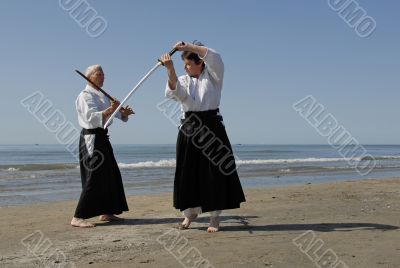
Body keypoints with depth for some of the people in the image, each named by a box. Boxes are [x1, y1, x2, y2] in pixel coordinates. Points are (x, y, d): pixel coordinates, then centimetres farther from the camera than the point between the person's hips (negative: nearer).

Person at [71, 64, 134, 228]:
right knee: (93, 178, -14)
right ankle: (78, 218, -12)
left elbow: (120, 115, 16)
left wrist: (124, 113, -6)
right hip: (91, 139, -9)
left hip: (102, 138, 10)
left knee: (110, 175, 12)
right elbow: (91, 117, -24)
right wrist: (110, 110, -36)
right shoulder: (85, 96, -9)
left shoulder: (102, 96, 19)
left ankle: (106, 212, 23)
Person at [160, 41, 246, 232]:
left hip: (211, 126, -3)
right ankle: (190, 212, 26)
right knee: (188, 172, 6)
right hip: (189, 129, 3)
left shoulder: (212, 76, 2)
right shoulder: (184, 80, 9)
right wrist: (170, 70, -27)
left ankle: (215, 216, 9)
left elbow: (213, 57, -17)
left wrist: (188, 46, -20)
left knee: (215, 172, -2)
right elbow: (173, 92, -12)